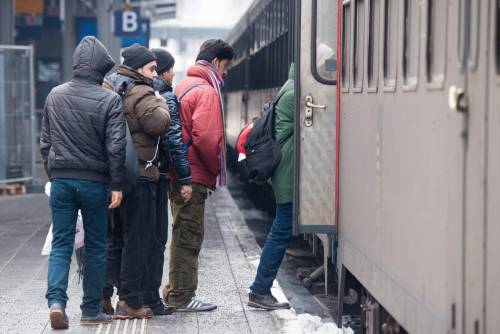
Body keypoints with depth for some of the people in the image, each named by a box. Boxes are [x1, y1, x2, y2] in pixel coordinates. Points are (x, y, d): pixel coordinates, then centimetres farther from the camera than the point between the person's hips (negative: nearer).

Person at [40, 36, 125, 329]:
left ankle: (56, 300, -13)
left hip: (61, 181, 3)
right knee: (96, 247, 9)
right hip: (95, 182, -3)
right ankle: (91, 310, 13)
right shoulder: (109, 100, -9)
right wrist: (116, 186, -6)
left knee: (61, 244, 7)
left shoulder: (55, 96, 5)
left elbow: (45, 142, 11)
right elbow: (115, 147, -12)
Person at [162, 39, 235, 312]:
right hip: (194, 174, -10)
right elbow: (206, 136, -22)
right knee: (189, 235, -4)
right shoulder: (207, 91, -13)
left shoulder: (185, 85, 18)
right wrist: (217, 169, -9)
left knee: (183, 233, 17)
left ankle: (174, 291, 25)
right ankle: (182, 298, 0)